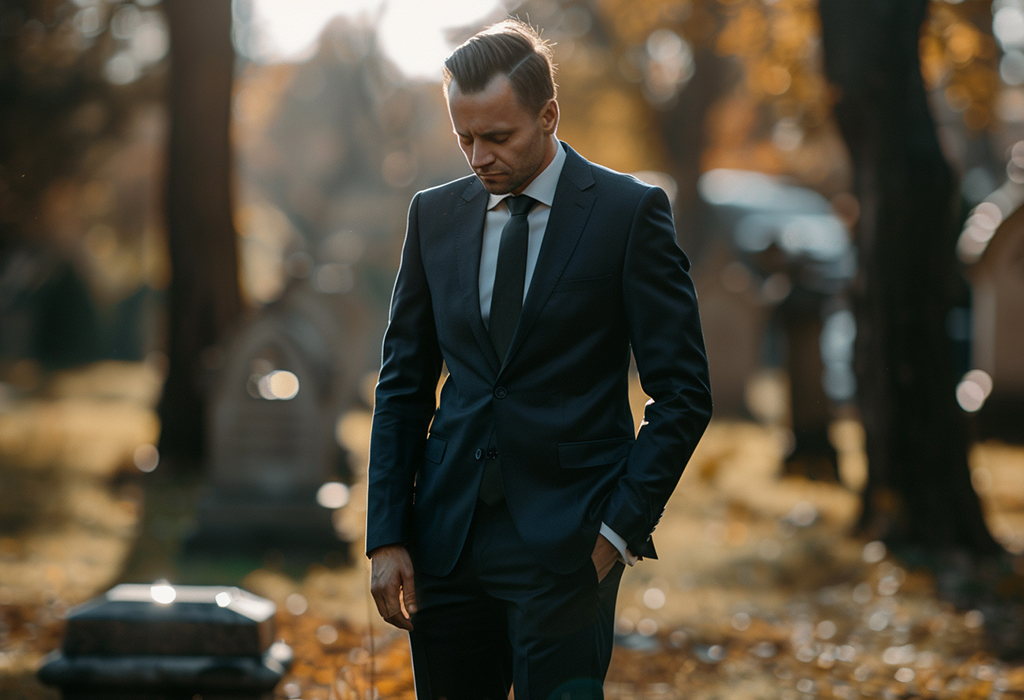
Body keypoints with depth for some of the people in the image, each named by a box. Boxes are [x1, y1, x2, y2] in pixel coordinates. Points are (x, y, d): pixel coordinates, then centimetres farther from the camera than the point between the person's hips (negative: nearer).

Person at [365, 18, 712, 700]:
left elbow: (683, 393, -3)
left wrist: (620, 528, -9)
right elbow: (404, 386, 12)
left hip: (567, 543, -4)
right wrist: (387, 537, 4)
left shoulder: (629, 212, -4)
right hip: (447, 538, 4)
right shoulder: (435, 214, 9)